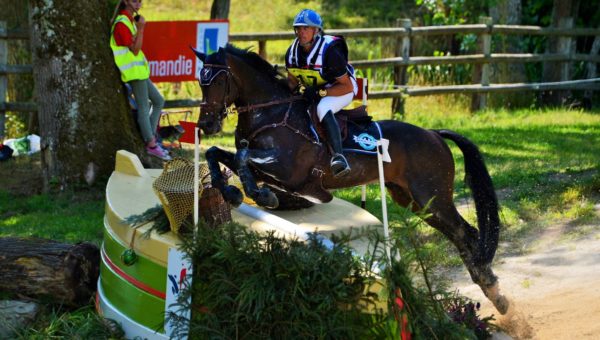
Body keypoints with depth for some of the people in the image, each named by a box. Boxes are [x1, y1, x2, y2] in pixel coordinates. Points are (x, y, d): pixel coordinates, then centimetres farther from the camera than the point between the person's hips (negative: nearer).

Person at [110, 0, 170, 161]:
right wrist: (140, 28, -24)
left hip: (140, 70, 10)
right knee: (144, 107, -7)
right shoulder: (122, 23, -16)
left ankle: (151, 138, 17)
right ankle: (151, 145, -3)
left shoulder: (130, 20, 14)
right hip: (134, 71, -10)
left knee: (159, 101, 14)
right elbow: (134, 49, -20)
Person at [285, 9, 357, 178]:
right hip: (310, 90, 8)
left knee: (323, 109, -38)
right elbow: (292, 79, 7)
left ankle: (338, 156, -53)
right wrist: (297, 89, -18)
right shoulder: (292, 53, -8)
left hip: (341, 89, -8)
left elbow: (347, 87, -23)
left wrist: (320, 92, -33)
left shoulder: (329, 52, -27)